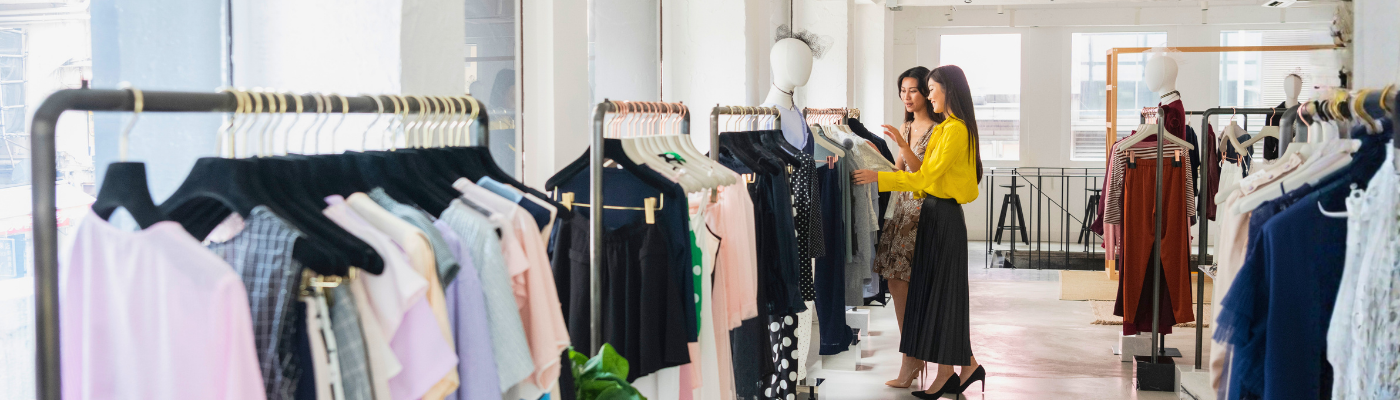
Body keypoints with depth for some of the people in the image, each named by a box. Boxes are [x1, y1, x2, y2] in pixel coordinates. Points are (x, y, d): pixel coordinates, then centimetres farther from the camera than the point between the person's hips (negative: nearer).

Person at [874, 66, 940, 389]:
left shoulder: (938, 131, -8)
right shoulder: (906, 128, 16)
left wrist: (903, 144, -23)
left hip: (922, 211, -8)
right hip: (902, 208, 8)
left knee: (903, 284, -9)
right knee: (898, 284, 5)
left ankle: (910, 362, -1)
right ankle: (916, 357, 14)